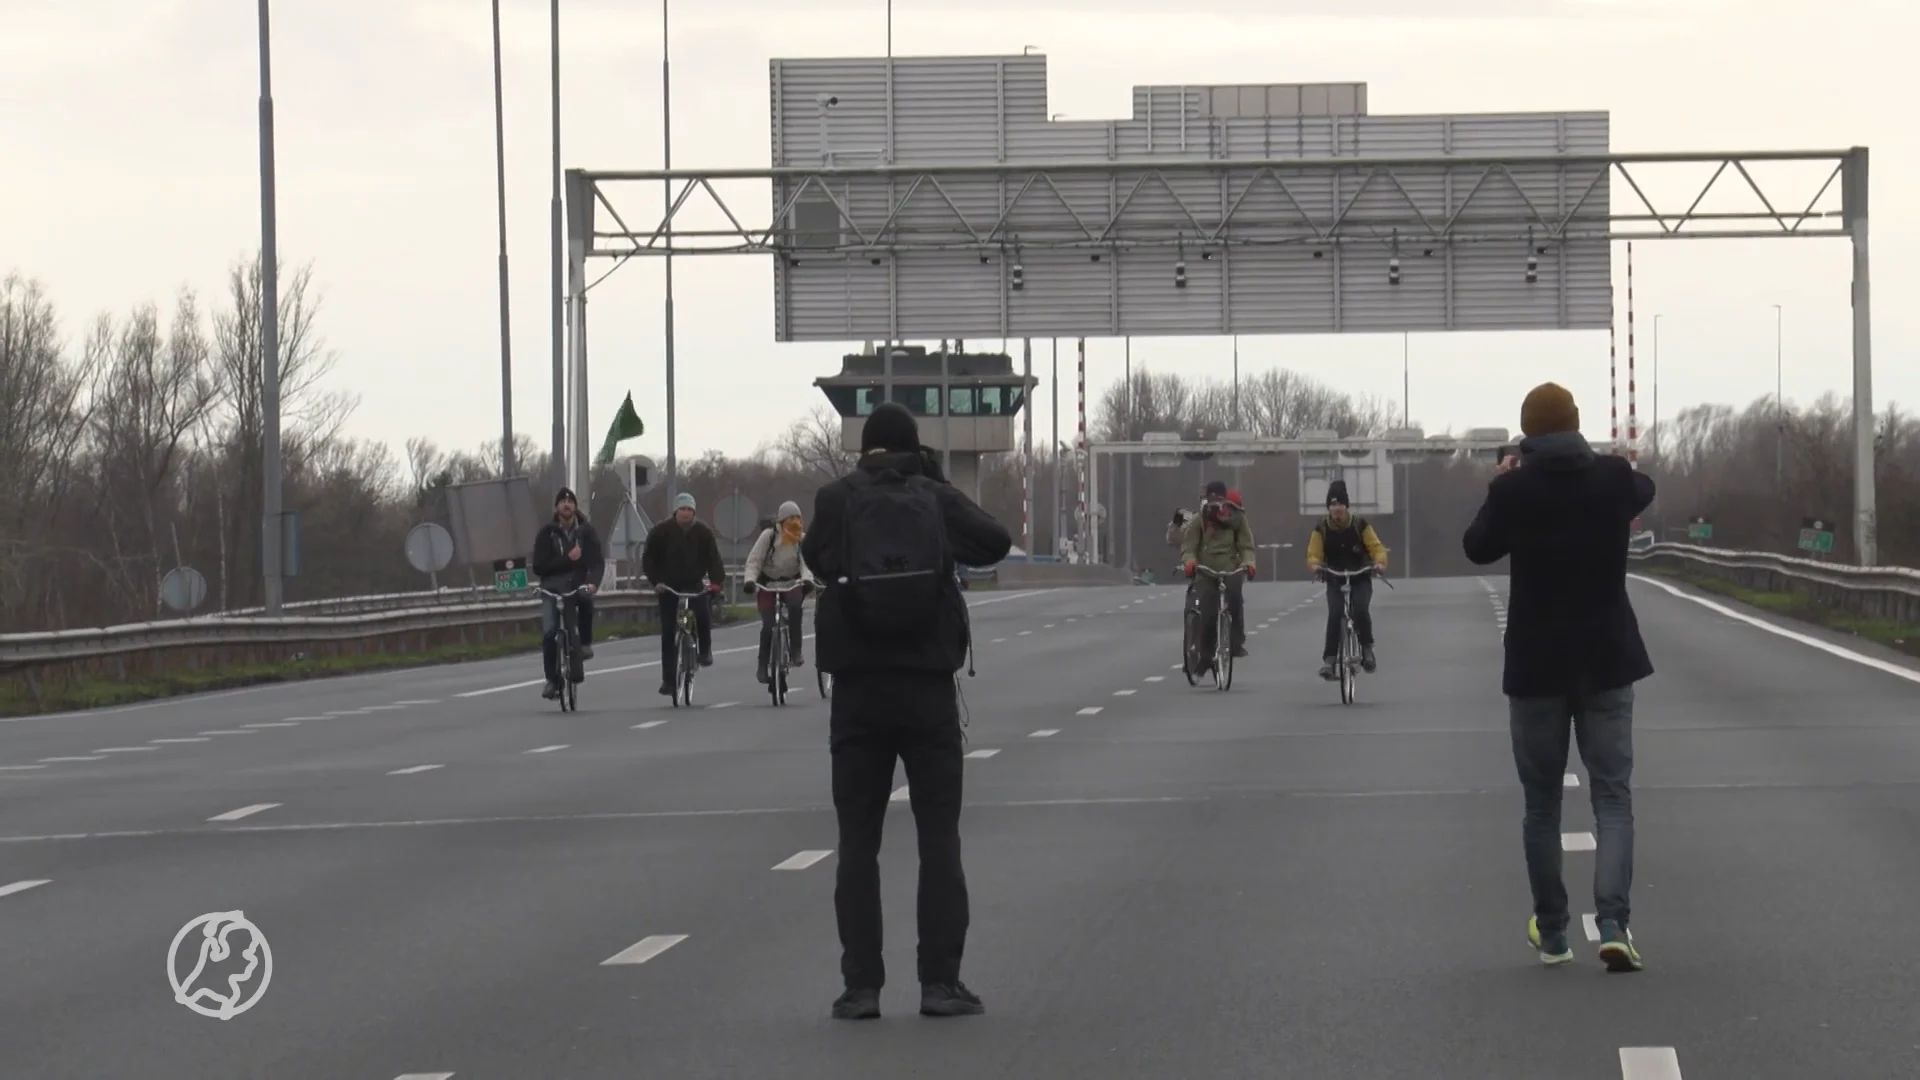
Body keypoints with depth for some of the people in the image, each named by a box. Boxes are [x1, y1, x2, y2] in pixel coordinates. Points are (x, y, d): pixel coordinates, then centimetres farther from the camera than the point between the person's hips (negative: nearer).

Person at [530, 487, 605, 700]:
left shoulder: (586, 531, 2)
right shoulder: (547, 533, 0)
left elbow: (597, 561, -6)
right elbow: (538, 567, -6)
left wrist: (593, 582, -27)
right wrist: (567, 559, -17)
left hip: (578, 585, 0)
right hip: (552, 588, 0)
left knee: (586, 599, -35)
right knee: (549, 632, -16)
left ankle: (585, 643, -15)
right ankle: (552, 680, -6)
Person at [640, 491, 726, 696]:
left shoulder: (703, 532, -5)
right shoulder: (662, 531, -7)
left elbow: (713, 557, -7)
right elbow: (648, 558, -3)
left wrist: (716, 581, -22)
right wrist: (656, 580, -16)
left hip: (694, 584, 0)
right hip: (669, 586, 0)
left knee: (703, 615, -26)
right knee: (668, 634, -2)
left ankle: (705, 650, 5)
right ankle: (668, 680, 4)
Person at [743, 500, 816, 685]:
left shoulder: (802, 539, -7)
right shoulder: (769, 535, -14)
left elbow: (806, 562, -18)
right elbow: (754, 560, -15)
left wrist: (807, 579, -39)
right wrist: (749, 579, -31)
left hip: (791, 582, 1)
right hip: (768, 583, -1)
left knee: (795, 605, -32)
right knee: (768, 625, -12)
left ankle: (795, 650, -23)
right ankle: (762, 667, 2)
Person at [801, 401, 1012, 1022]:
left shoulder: (837, 500, -3)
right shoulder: (936, 498, -1)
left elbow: (816, 558, 4)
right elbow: (995, 543, 3)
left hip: (858, 690, 0)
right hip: (929, 687, 0)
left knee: (857, 842, 5)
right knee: (939, 838, 5)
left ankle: (861, 986, 1)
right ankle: (940, 982, 0)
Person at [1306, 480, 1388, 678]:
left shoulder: (1360, 525, -8)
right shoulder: (1322, 529, -6)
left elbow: (1377, 548, -10)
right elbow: (1313, 555, -9)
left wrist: (1380, 562, -32)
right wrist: (1314, 565, -33)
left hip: (1361, 580, -1)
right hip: (1335, 581, 1)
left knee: (1361, 609, -27)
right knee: (1334, 614, -22)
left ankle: (1367, 648, -4)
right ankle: (1329, 659, -19)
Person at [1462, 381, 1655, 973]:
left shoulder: (1513, 490, -11)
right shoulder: (1614, 480, -5)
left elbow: (1478, 547, 7)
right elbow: (1644, 489, 20)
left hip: (1537, 665, -1)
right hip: (1606, 661, 1)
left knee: (1542, 802, 12)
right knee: (1613, 794, 2)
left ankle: (1552, 933, 16)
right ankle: (1613, 923, -16)